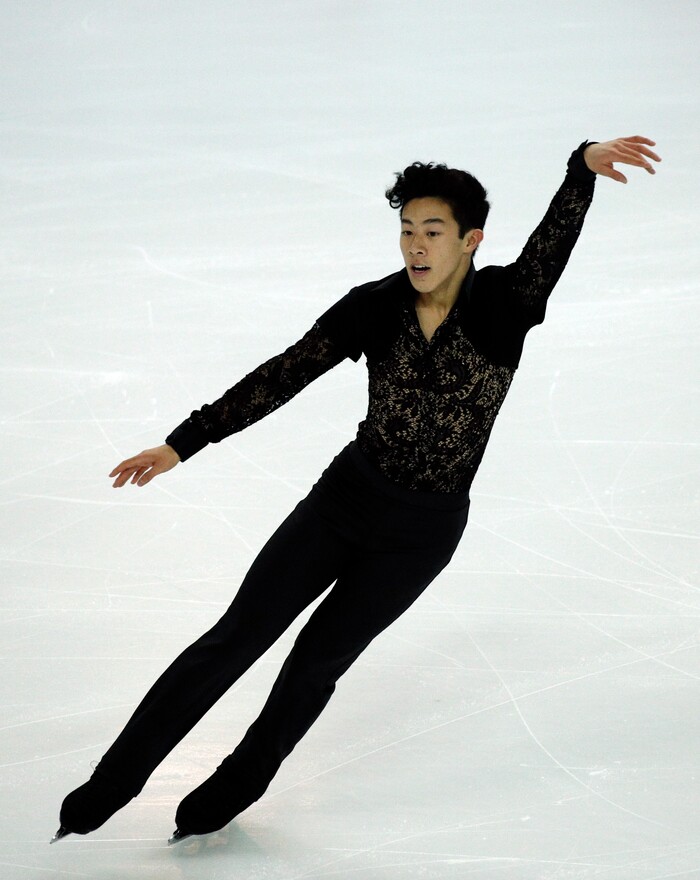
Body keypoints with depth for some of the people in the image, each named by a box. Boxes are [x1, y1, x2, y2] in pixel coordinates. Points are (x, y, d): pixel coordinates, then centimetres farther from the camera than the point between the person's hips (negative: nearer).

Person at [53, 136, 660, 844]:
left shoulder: (504, 304, -13)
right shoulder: (372, 309, -8)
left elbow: (551, 245, -32)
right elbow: (283, 375, -4)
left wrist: (584, 167, -51)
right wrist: (184, 442, -6)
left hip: (423, 533, -2)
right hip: (346, 495, 2)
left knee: (319, 658, 6)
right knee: (235, 638, 1)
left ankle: (230, 793, 29)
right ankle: (109, 786, 9)